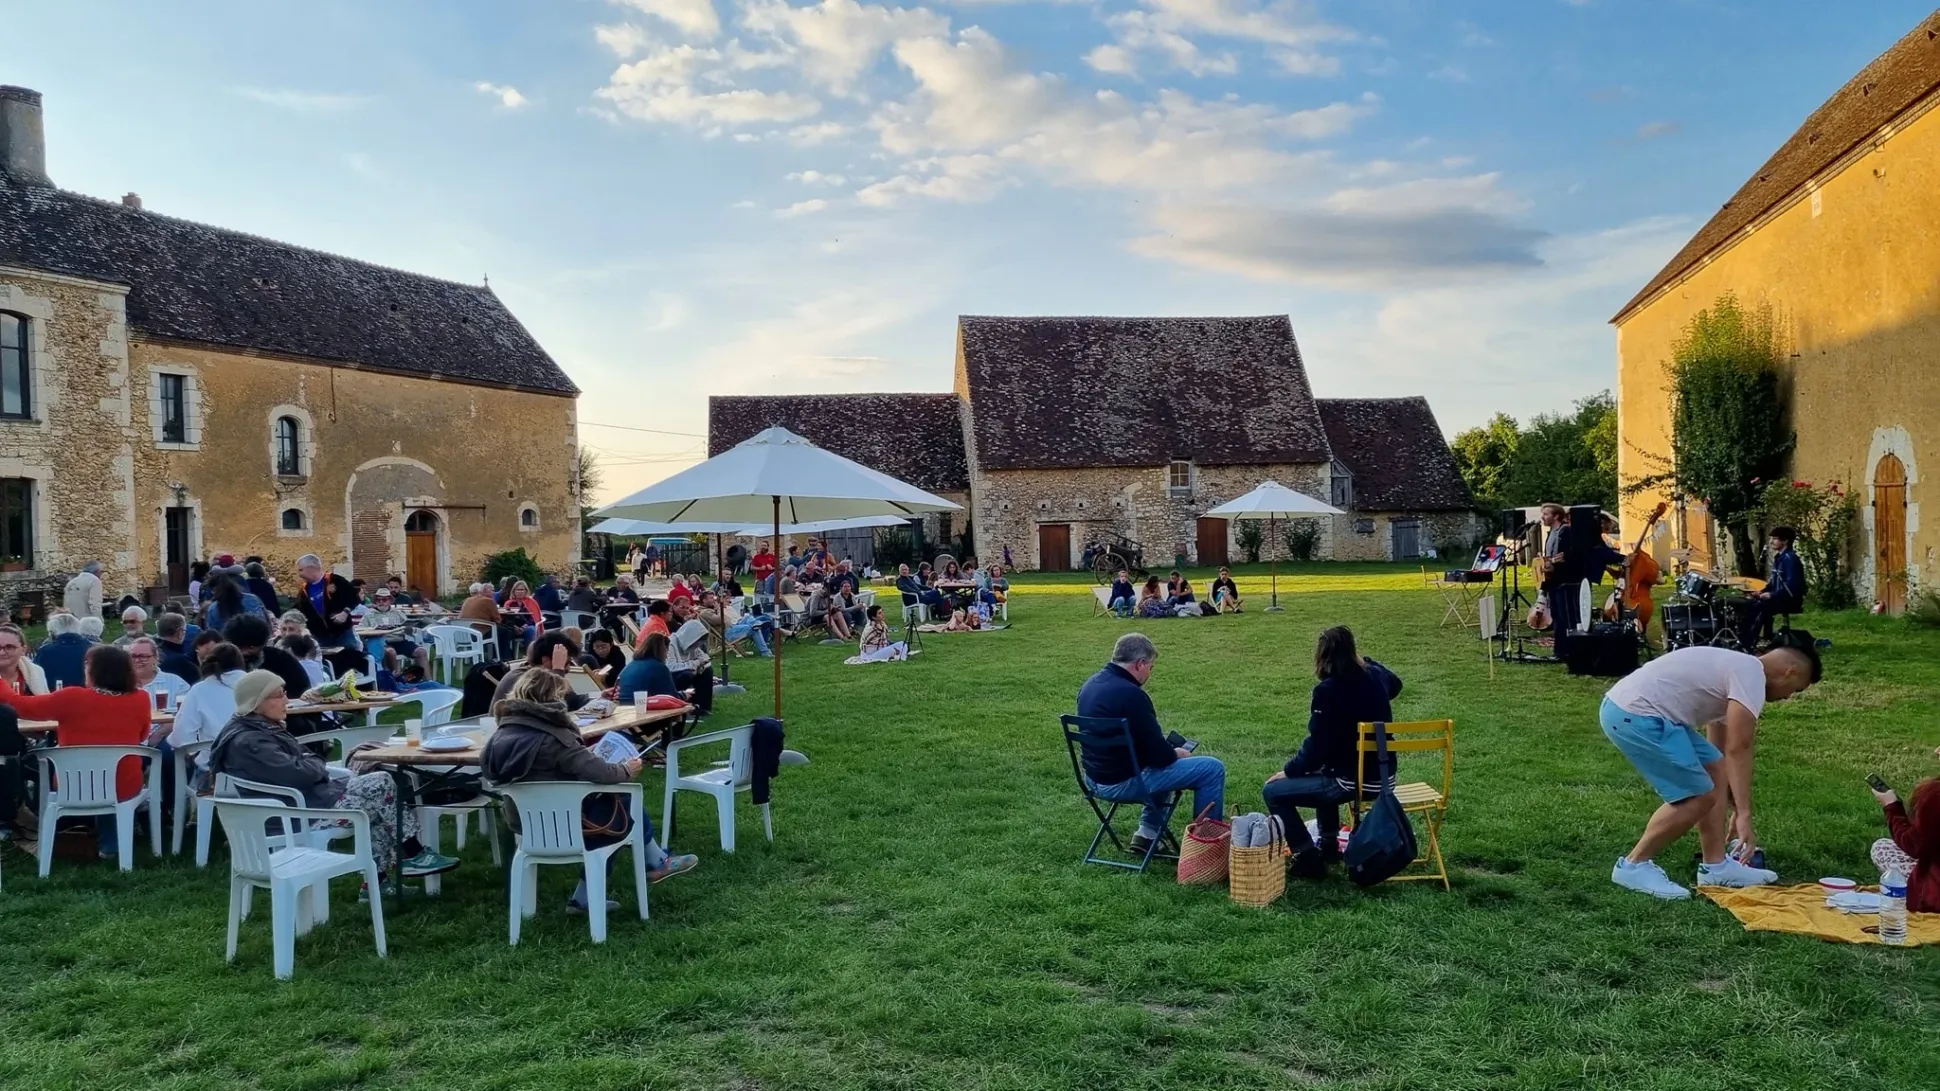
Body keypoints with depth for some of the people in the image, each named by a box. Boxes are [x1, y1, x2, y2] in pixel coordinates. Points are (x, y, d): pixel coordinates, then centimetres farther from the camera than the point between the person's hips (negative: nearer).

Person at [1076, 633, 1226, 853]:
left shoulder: (1090, 685, 4)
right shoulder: (1131, 694, -25)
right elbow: (1159, 755, -20)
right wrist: (1178, 753, 2)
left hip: (1095, 779, 9)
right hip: (1124, 782, -9)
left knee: (1168, 760, 33)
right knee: (1213, 769, 0)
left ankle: (1148, 833, 29)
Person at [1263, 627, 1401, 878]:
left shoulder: (1328, 690, -20)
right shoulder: (1375, 675, 1)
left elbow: (1316, 747, -17)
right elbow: (1395, 684, 28)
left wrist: (1288, 771, -2)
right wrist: (1362, 661, 28)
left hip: (1354, 782, -8)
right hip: (1384, 777, 8)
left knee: (1274, 792, 0)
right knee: (1323, 772, 36)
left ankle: (1309, 858, -1)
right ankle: (1329, 844, 38)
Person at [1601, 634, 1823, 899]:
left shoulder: (1737, 669, 26)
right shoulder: (1751, 676, -6)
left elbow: (1724, 752, 35)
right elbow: (1737, 750, -14)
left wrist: (1736, 810, 41)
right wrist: (1744, 815, -13)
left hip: (1634, 708, 11)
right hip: (1634, 715, -11)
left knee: (1716, 770, 18)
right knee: (1699, 796, -5)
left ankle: (1716, 866, 23)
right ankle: (1633, 866, 5)